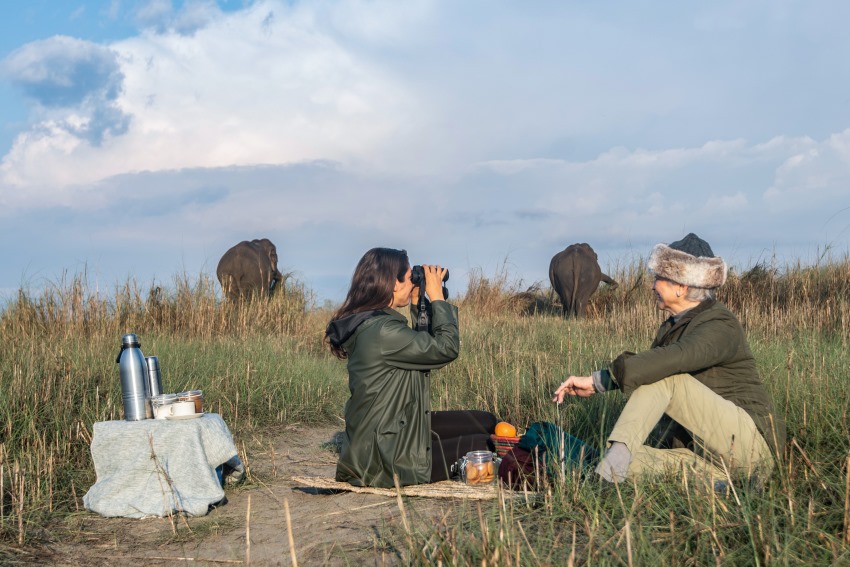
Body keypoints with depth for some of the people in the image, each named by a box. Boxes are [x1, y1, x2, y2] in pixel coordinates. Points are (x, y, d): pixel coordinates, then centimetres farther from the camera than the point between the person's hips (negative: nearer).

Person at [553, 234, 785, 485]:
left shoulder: (721, 327, -14)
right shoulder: (672, 328, 14)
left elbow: (673, 359, -32)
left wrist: (597, 381, -34)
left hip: (752, 443, -7)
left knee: (662, 376, -23)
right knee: (628, 461, -15)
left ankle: (616, 453, -36)